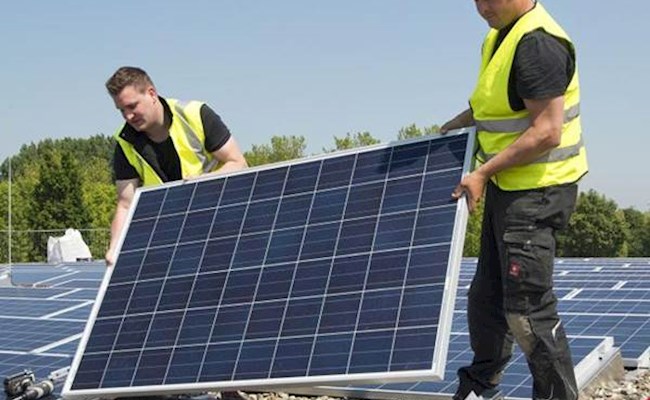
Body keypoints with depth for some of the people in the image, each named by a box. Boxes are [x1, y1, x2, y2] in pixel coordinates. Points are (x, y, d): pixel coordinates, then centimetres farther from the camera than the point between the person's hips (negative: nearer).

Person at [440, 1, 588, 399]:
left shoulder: (538, 43, -21)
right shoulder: (500, 36, 11)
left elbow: (546, 132, -26)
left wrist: (484, 172, -22)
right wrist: (449, 129, 25)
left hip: (537, 191, -10)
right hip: (507, 187, 10)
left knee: (527, 306, -8)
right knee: (486, 294, 20)